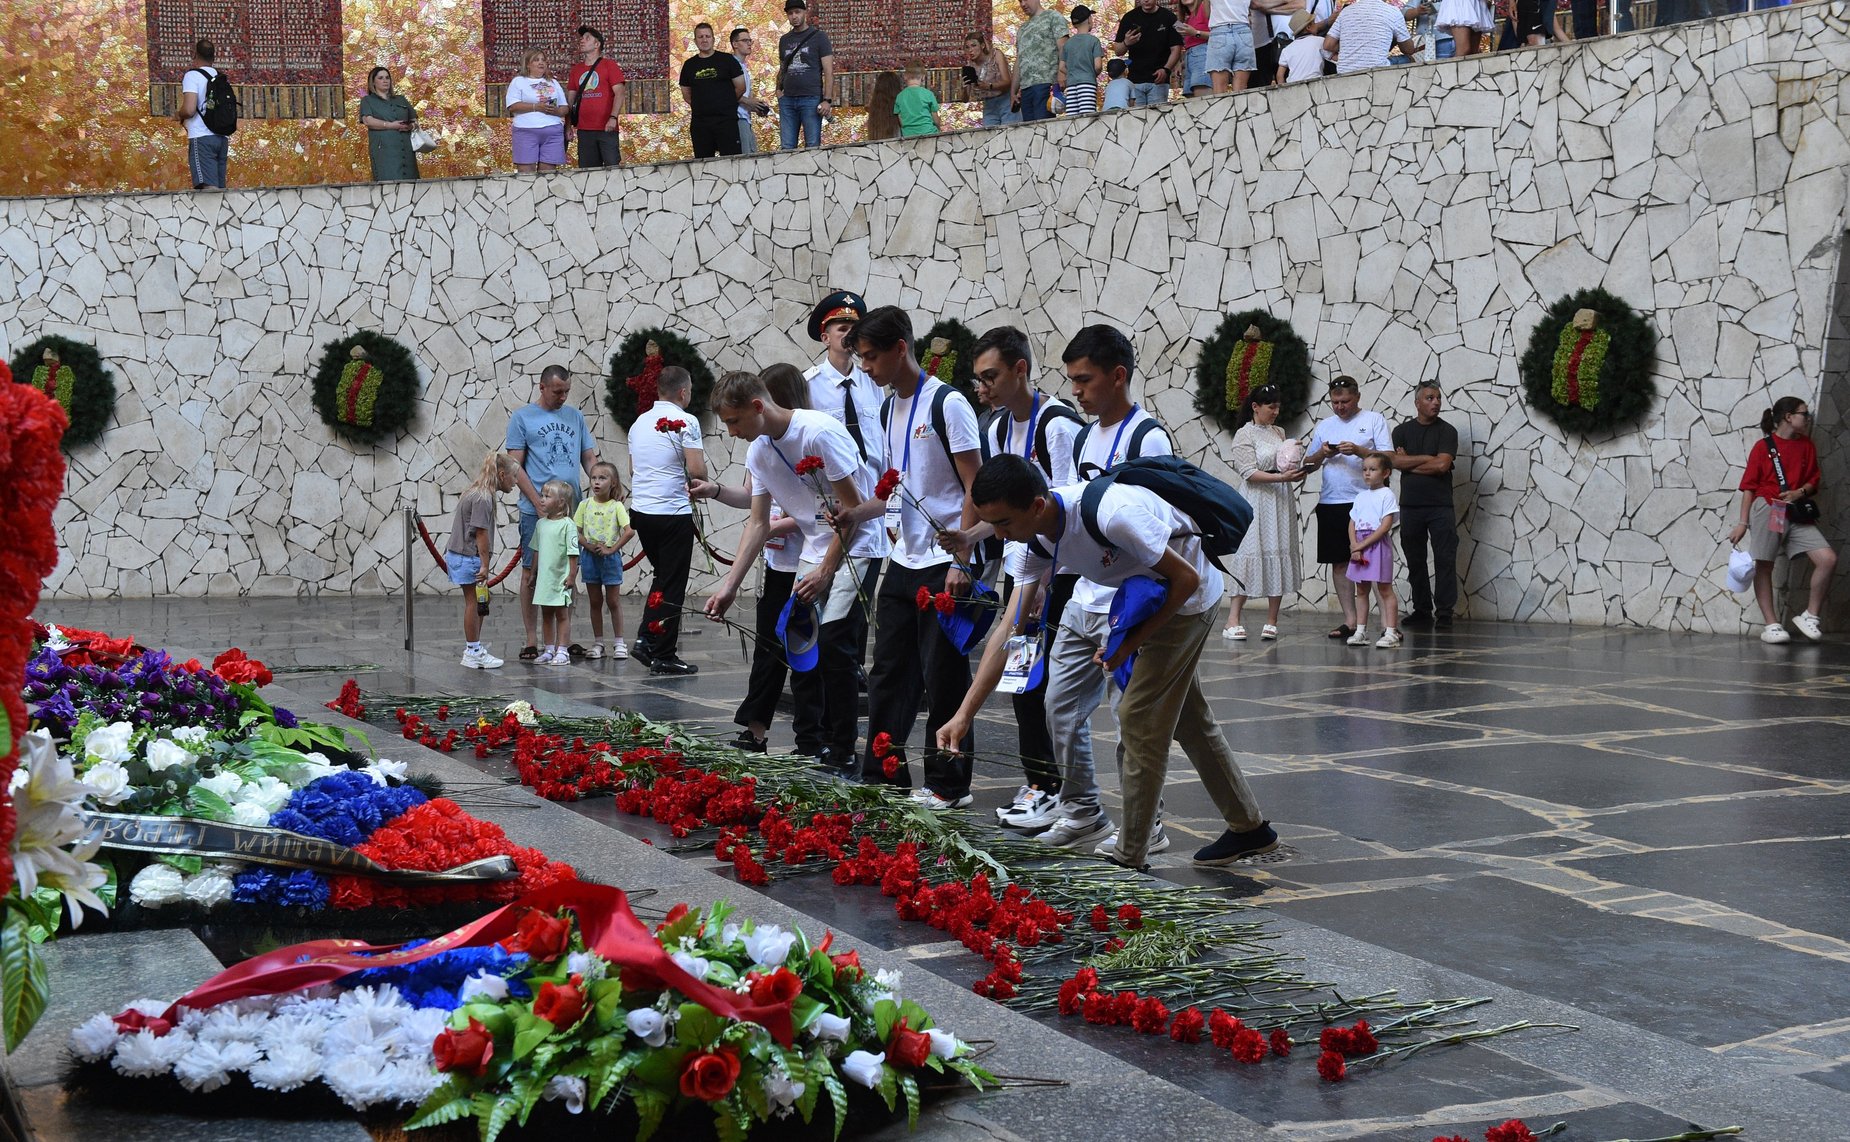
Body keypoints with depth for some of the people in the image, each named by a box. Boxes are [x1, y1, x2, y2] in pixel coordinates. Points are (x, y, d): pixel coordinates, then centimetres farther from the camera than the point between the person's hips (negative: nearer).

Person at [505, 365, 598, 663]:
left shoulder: (576, 417, 14)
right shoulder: (522, 418, 2)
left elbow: (589, 458, 15)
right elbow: (516, 466, -3)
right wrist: (540, 504, -12)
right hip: (535, 511, -4)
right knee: (531, 573, -1)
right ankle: (532, 641, 5)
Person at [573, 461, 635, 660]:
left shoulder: (616, 506, -6)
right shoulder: (585, 505, 2)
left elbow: (630, 531, -15)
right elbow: (575, 531, 1)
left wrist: (611, 549, -16)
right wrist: (589, 546, -14)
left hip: (610, 557, -3)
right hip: (590, 557, 3)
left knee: (613, 601, 3)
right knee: (595, 602, 9)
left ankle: (618, 642, 10)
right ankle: (597, 643, 15)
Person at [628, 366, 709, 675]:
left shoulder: (639, 423, 13)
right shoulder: (684, 422, -10)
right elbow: (697, 470, -17)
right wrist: (700, 484, 3)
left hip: (640, 509, 7)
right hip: (673, 512, -7)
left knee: (661, 577, 22)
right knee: (672, 586, 0)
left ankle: (645, 639, 12)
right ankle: (663, 656, 1)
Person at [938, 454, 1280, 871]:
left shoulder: (1110, 514, -38)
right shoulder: (1037, 539, -14)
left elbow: (1186, 578, -26)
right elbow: (1008, 632, -13)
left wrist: (1132, 643, -21)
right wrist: (964, 715, -19)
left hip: (1189, 597, -8)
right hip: (1146, 598, 9)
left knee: (1138, 716, -8)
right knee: (1188, 719, 18)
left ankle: (1129, 854, 4)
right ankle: (1249, 828, 34)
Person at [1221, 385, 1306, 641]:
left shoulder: (1279, 433, 14)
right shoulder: (1244, 435, -4)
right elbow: (1249, 473, -12)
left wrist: (1296, 473, 0)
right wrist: (1282, 477, -21)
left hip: (1282, 501, 6)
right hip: (1258, 502, -6)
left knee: (1280, 556, 2)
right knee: (1251, 555, -9)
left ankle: (1272, 621, 5)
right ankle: (1233, 621, -7)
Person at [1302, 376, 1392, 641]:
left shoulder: (1373, 421, 3)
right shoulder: (1324, 426, 16)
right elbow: (1308, 465, 17)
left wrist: (1359, 450, -19)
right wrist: (1321, 454, -3)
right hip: (1330, 503, 5)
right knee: (1339, 562, 5)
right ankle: (1350, 619, 11)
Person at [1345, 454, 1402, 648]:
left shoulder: (1387, 494, -6)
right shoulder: (1361, 496, 14)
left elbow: (1385, 526, -14)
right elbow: (1352, 524, 10)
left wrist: (1362, 544, -15)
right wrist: (1355, 546, -7)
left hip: (1378, 546, -7)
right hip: (1359, 547, 7)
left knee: (1384, 589, -5)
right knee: (1361, 590, 9)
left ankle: (1391, 632, -5)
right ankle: (1361, 631, 15)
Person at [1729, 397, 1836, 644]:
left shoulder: (1807, 446, 12)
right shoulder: (1763, 446, -1)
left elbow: (1813, 482, 14)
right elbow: (1749, 486, -1)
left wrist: (1800, 492, -9)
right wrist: (1743, 523, -5)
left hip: (1797, 515, 4)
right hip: (1767, 511, -4)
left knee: (1828, 559, -10)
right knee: (1764, 567, 0)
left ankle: (1809, 616, 2)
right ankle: (1771, 625, 7)